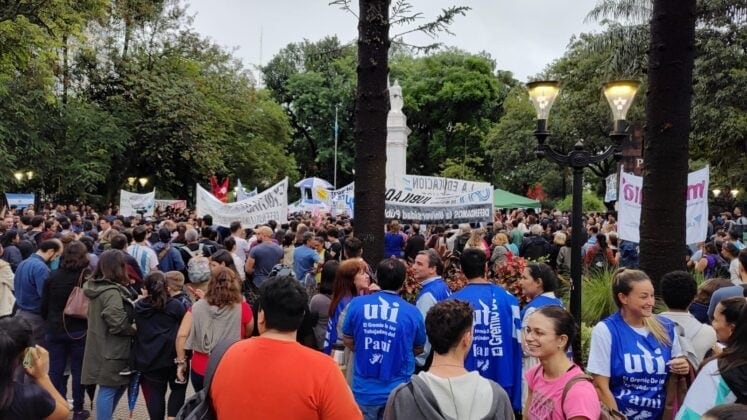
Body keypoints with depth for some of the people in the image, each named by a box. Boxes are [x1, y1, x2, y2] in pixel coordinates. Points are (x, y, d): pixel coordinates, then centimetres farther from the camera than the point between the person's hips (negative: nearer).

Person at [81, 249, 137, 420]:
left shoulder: (96, 287, 9)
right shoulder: (112, 292, -21)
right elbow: (117, 324, -25)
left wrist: (134, 305, 11)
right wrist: (135, 329, -7)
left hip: (103, 348, 10)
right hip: (111, 350, -10)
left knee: (119, 385, 21)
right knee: (109, 389, 0)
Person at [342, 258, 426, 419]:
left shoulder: (357, 304, -7)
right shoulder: (413, 312, -8)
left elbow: (347, 340, 6)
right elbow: (418, 349, 7)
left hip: (365, 390, 1)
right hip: (398, 391, 0)